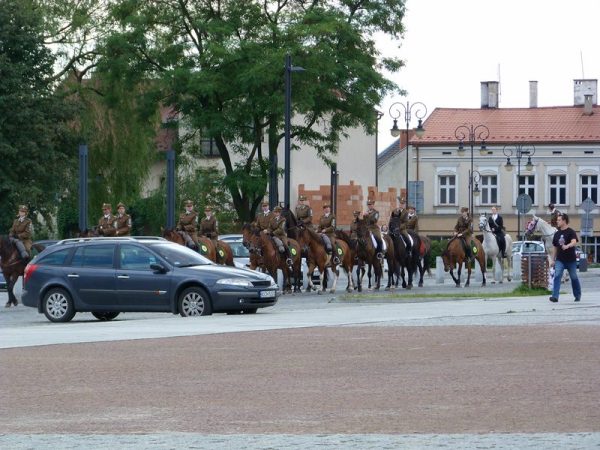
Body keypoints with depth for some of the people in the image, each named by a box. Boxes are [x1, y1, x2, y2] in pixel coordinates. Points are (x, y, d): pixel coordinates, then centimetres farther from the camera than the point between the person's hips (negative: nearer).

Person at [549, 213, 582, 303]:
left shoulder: (571, 232, -8)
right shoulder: (557, 234, 9)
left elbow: (574, 242, -25)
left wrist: (567, 246, -46)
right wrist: (553, 260, 13)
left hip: (571, 260, -4)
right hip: (560, 260, 4)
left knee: (574, 278, 9)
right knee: (557, 276, -14)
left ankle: (578, 296, 27)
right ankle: (555, 296, -21)